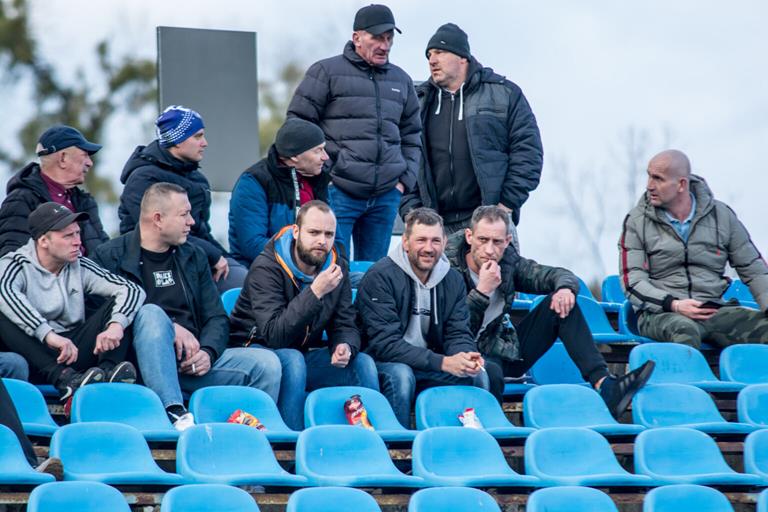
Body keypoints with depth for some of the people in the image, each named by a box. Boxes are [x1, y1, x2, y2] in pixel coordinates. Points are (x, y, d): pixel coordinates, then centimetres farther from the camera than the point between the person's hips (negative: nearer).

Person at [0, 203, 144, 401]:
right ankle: (63, 378, -42)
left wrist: (116, 325, -22)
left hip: (75, 353, 4)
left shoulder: (80, 266, 10)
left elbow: (133, 290, 1)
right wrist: (49, 335, -40)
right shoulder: (16, 264, -3)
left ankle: (108, 370, -31)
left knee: (118, 303, -6)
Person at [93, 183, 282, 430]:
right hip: (145, 361, -4)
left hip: (192, 361, 5)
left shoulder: (194, 257, 20)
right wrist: (169, 327, -16)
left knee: (267, 363, -15)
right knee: (151, 313, -36)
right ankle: (174, 414, -49)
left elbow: (217, 317, 16)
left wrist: (208, 352, -6)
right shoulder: (111, 256, 3)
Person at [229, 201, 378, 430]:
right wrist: (315, 292, -37)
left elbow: (345, 325, 5)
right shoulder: (266, 267, -20)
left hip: (306, 353, 6)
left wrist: (345, 346, -21)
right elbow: (274, 335, -30)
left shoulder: (336, 266, 1)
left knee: (363, 364, -15)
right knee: (292, 360, -37)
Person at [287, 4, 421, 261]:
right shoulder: (327, 72, 0)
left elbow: (411, 136, 24)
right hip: (339, 192, -5)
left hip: (386, 196, 5)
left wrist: (405, 180, 11)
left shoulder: (401, 80, 17)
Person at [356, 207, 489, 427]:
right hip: (383, 365, -5)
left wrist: (467, 357, -25)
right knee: (400, 374, -36)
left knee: (478, 375, -17)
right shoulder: (380, 277, -15)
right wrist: (443, 362, -31)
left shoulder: (452, 280, 5)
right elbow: (385, 343, -23)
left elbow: (458, 334, 3)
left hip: (427, 368, 5)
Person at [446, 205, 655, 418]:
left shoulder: (508, 260, 2)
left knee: (561, 302, -8)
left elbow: (558, 275, 8)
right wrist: (482, 291, -26)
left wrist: (565, 288, -16)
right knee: (491, 372, -44)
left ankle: (604, 384, -19)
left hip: (506, 351, 7)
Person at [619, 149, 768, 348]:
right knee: (685, 331, -40)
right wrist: (673, 305, -17)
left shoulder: (722, 216, 11)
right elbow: (632, 281, 0)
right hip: (660, 313, -2)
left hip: (714, 311, 3)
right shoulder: (637, 221, 7)